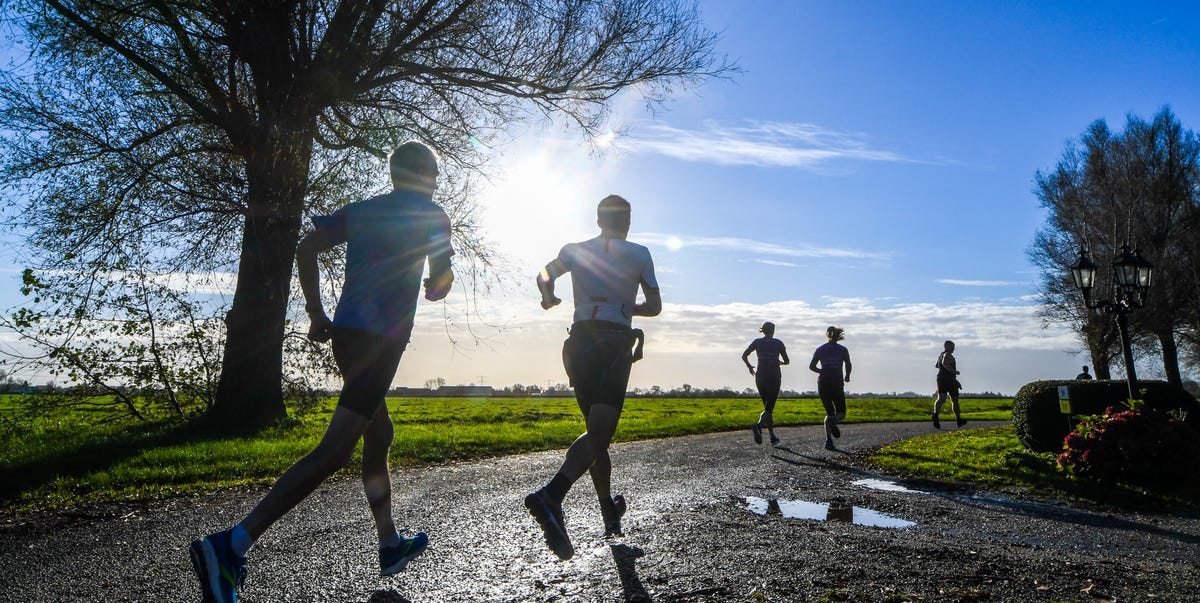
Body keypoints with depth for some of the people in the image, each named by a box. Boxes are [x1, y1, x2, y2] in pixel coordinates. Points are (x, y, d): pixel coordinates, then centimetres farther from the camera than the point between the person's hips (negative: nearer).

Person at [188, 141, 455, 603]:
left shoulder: (359, 211, 17)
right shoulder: (432, 217, 2)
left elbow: (306, 248, 7)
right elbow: (438, 288, 2)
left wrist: (316, 313, 10)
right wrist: (437, 283, 26)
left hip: (346, 333, 8)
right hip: (381, 339, -8)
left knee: (379, 434, 19)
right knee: (335, 450, -11)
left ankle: (390, 545, 29)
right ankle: (231, 545, -21)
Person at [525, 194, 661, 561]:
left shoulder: (576, 250, 13)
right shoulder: (638, 254, 7)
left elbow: (544, 275, 1)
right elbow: (654, 307, 8)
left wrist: (549, 297, 20)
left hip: (580, 342, 4)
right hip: (615, 344, -4)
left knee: (597, 432, 15)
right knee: (598, 433, -13)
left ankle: (611, 515, 21)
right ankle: (551, 496, -35)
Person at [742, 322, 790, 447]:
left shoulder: (757, 342, 4)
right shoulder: (778, 343, 1)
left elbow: (744, 355, -5)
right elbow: (787, 361, 3)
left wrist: (749, 366, 12)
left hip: (760, 377, 3)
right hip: (774, 377, -3)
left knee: (767, 406, 15)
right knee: (769, 408, -5)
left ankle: (773, 437, 14)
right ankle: (758, 425, -35)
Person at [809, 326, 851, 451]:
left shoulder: (820, 349, 6)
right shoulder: (843, 349, 3)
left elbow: (811, 367, 4)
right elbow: (848, 366, -8)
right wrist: (847, 377, 11)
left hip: (823, 383, 2)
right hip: (837, 383, -2)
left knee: (829, 412, 11)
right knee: (841, 412, 11)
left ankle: (828, 441, -5)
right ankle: (833, 420, -26)